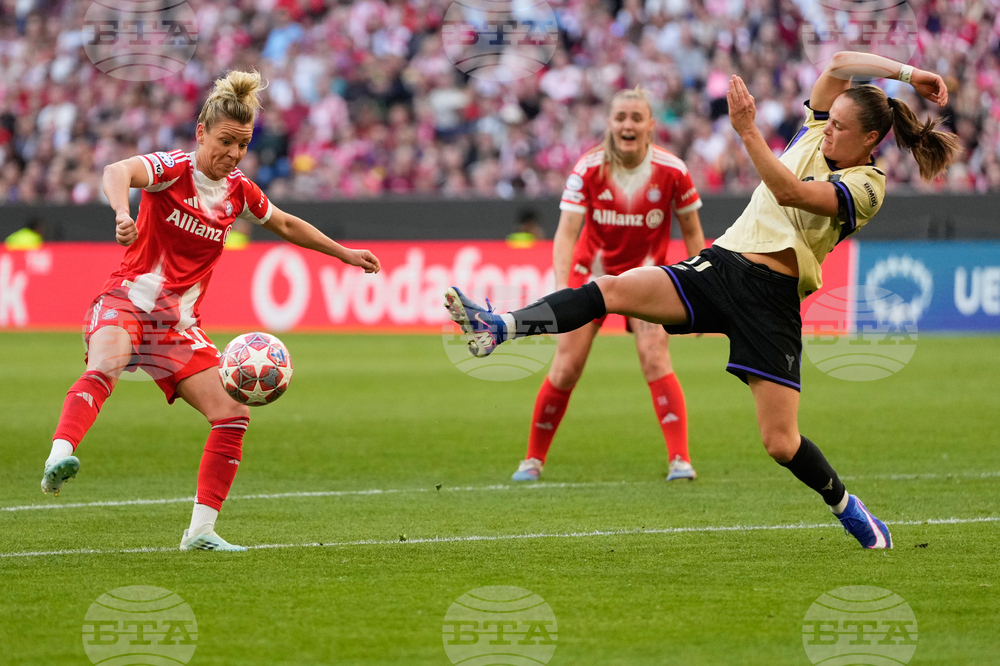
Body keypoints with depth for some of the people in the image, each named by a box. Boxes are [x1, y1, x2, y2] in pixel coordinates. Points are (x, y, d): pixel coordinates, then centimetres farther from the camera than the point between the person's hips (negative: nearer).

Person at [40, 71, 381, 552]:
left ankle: (200, 530, 1)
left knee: (232, 414, -5)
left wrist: (346, 254, 33)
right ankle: (59, 457, -58)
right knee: (104, 367, -38)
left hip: (178, 326, 6)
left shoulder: (239, 192, 7)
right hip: (126, 302, -6)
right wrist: (122, 213, -54)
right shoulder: (172, 170, -10)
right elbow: (117, 172, -32)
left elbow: (286, 225, 28)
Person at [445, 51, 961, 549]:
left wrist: (746, 130, -26)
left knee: (780, 442, -9)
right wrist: (905, 73, 7)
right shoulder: (815, 133, 14)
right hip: (721, 263, 6)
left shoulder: (866, 187, -6)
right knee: (614, 290, -19)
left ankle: (850, 511, 17)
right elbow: (838, 63, 7)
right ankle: (498, 329, -31)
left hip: (772, 297, -6)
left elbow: (791, 192, -21)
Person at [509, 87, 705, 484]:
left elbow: (692, 232, -2)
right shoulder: (588, 169, -17)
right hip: (592, 272, 1)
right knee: (566, 369, -4)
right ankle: (533, 459, 12)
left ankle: (680, 459, -20)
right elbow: (567, 231, -21)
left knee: (655, 358, -21)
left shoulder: (672, 171, -15)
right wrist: (562, 285, -35)